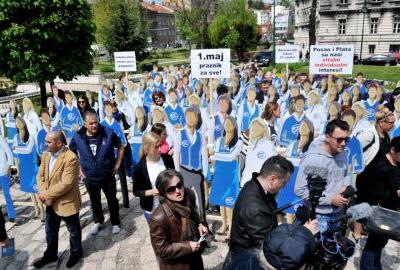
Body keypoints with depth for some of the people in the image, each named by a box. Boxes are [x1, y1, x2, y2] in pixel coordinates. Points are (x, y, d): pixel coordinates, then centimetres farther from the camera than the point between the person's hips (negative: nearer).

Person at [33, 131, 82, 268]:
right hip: (50, 202, 7)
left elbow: (66, 184, -28)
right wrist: (43, 194, -12)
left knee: (73, 231, 15)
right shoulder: (46, 155, 2)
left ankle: (76, 253, 38)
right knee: (50, 231, 23)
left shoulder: (70, 158, -26)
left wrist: (47, 195, -20)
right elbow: (40, 176, 4)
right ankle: (50, 255, 43)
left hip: (67, 202, -7)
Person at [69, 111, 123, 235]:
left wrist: (117, 164, -4)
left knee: (112, 199, 13)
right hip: (90, 177, 2)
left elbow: (120, 147, -1)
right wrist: (79, 168, 3)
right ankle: (98, 222, 42)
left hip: (108, 175, -1)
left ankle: (115, 223, 32)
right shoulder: (77, 137, -11)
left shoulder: (108, 133, -16)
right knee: (95, 201, 20)